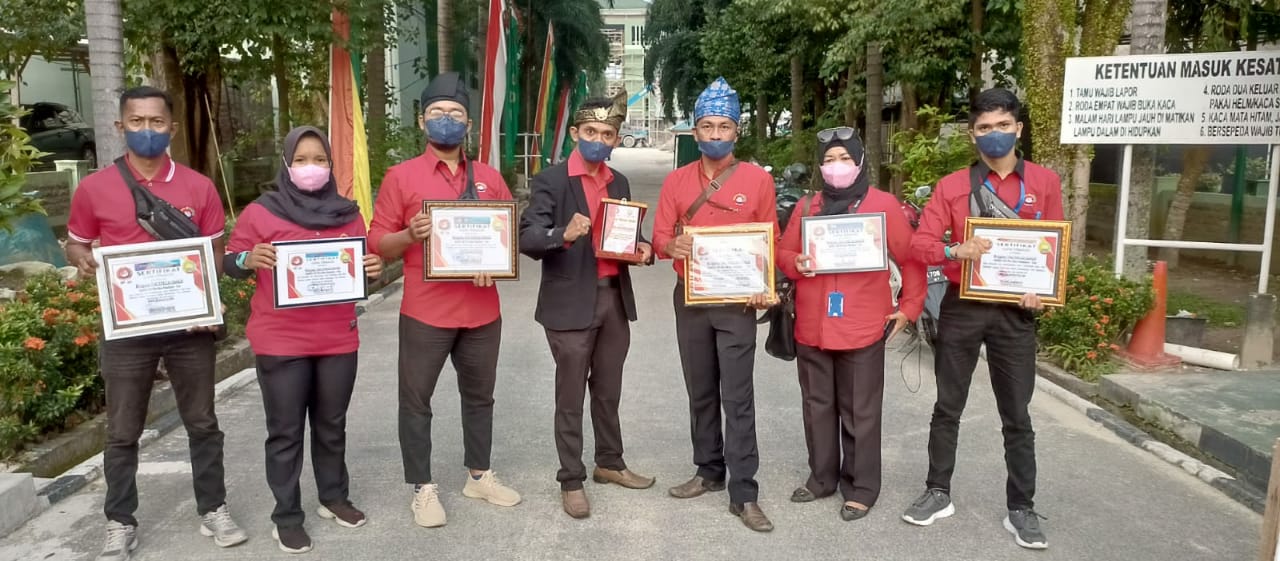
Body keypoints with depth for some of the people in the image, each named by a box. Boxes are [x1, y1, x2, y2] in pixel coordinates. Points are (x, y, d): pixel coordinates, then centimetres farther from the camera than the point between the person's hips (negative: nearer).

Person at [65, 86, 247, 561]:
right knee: (123, 432, 9)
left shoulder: (199, 187, 0)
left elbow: (216, 253, 5)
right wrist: (83, 259, -15)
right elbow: (75, 243, 9)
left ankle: (213, 509, 25)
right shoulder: (94, 188, -2)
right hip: (125, 329, 0)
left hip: (189, 326, 1)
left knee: (202, 423, 11)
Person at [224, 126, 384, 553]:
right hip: (280, 342, -3)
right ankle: (287, 517, 16)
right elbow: (230, 264, -1)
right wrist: (249, 260, -23)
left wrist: (374, 269, -9)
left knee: (331, 425, 16)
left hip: (338, 339, 3)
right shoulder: (260, 213, -4)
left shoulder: (347, 214, 6)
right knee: (286, 432, 5)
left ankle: (334, 497, 31)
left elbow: (362, 269, 13)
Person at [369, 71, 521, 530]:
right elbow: (379, 244, -1)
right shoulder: (401, 176, -2)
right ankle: (423, 489, 18)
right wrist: (411, 234, -21)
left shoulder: (489, 178, 8)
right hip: (426, 312, -3)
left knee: (479, 396, 16)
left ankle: (479, 476, 32)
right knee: (416, 401, 4)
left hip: (482, 310, 3)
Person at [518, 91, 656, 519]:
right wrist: (563, 234, -35)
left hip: (615, 297, 6)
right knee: (571, 398, 3)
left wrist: (640, 247, -1)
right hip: (571, 303, -6)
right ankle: (571, 481, 15)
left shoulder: (619, 183, 13)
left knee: (608, 391, 18)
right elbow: (528, 239, -16)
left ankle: (610, 464, 34)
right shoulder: (551, 180, -7)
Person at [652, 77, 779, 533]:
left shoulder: (758, 179, -3)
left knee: (738, 399, -3)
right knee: (700, 392, 14)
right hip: (689, 299, 3)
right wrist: (672, 246, -22)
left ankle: (744, 494, 2)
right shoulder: (676, 181, 4)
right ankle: (709, 471, 29)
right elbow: (660, 238, 2)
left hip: (736, 302, -3)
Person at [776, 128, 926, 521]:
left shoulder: (883, 204, -2)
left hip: (862, 327, -4)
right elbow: (784, 253, 10)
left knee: (860, 413, 5)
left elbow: (911, 259, 1)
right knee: (818, 407, 14)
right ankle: (822, 477, 29)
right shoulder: (806, 207, 9)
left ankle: (861, 488, 17)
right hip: (812, 327, 4)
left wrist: (909, 307, -2)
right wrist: (796, 264, -11)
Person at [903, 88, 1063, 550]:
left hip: (1016, 311, 0)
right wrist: (955, 250, -24)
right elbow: (920, 243, -4)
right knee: (948, 407, 10)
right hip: (962, 308, 0)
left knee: (1017, 416, 8)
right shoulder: (951, 186, 1)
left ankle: (1021, 509, 20)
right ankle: (938, 493, 24)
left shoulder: (1044, 182, 3)